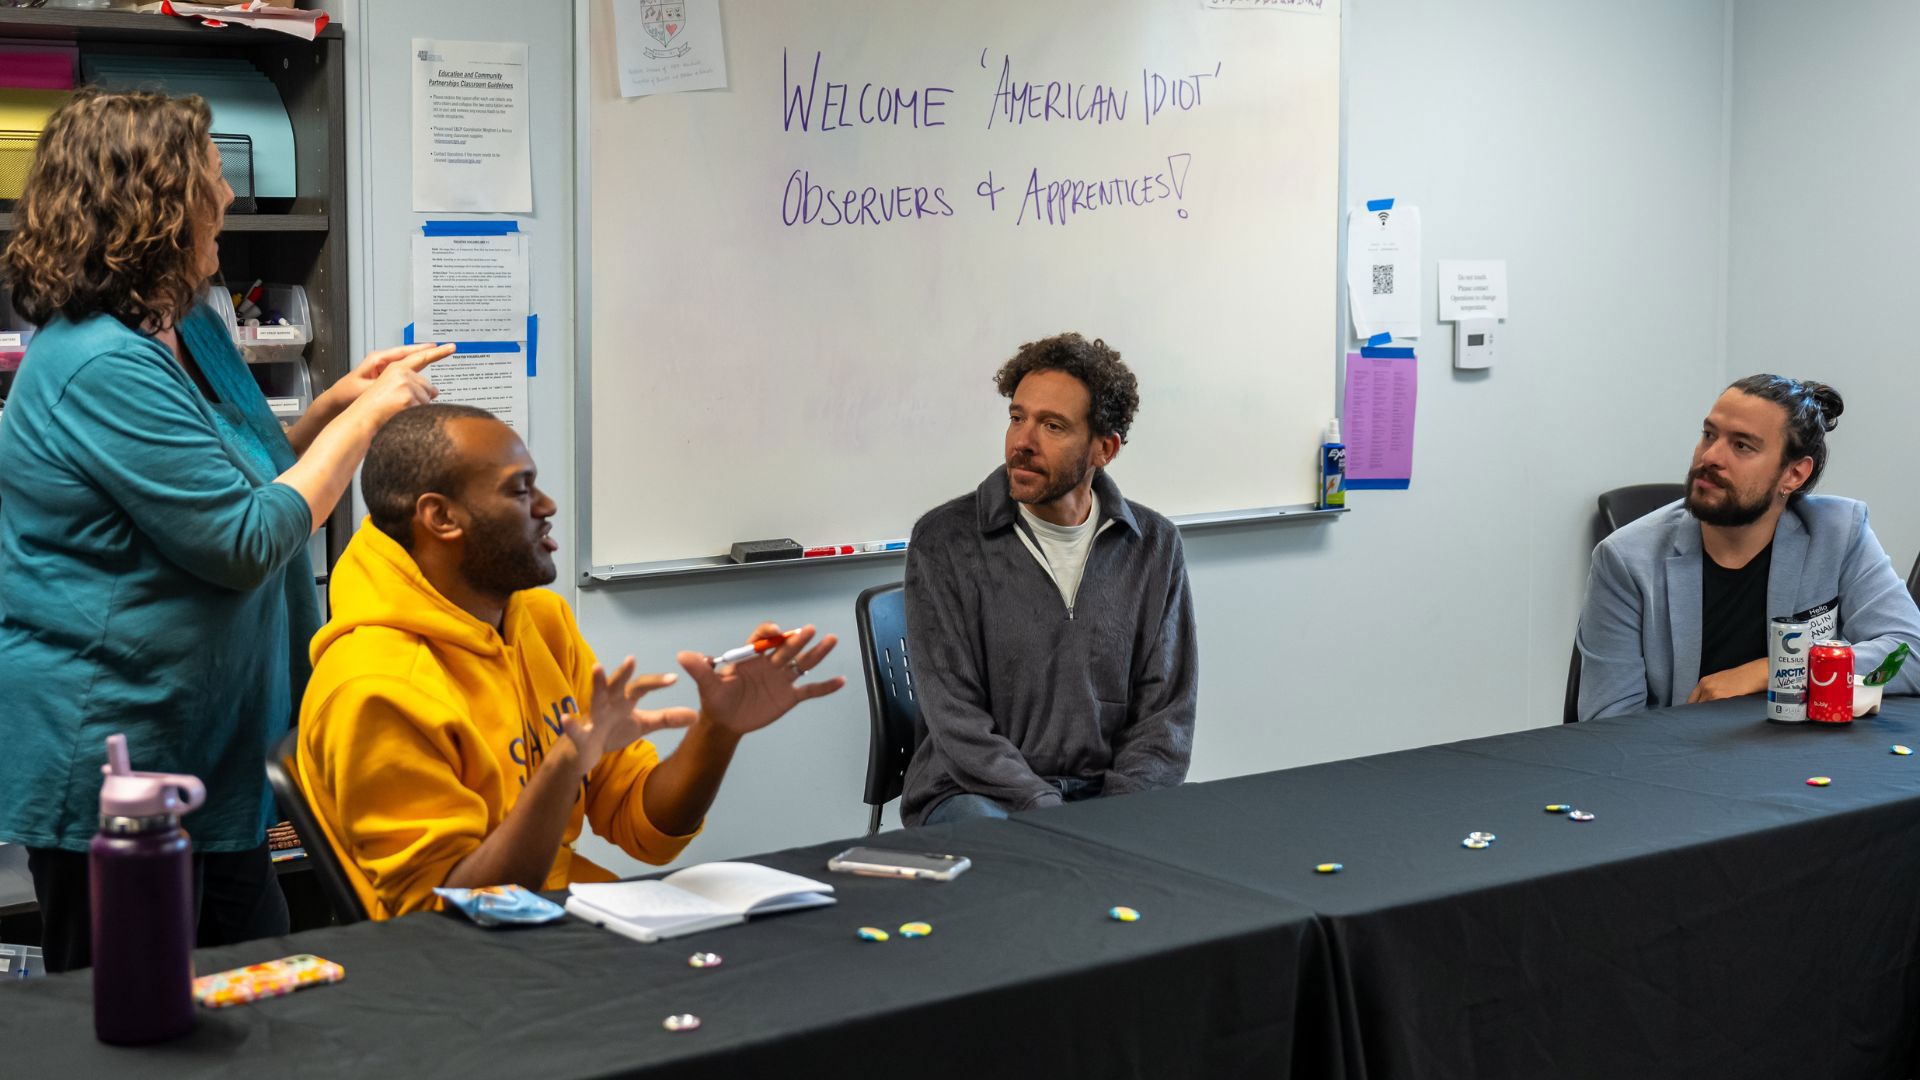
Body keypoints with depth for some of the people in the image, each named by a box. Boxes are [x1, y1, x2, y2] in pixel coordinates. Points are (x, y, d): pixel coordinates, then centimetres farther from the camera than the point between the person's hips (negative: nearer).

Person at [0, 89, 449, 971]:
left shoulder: (188, 331, 9)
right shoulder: (103, 368, -22)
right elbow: (247, 543, -22)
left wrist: (335, 406, 7)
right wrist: (363, 419, -13)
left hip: (208, 750, 10)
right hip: (114, 762, -10)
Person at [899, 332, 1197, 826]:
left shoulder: (1154, 547, 7)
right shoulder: (944, 540, -4)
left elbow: (1165, 711, 4)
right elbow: (957, 718, -9)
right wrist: (1050, 817, -20)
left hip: (1107, 795, 3)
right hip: (974, 792, -2)